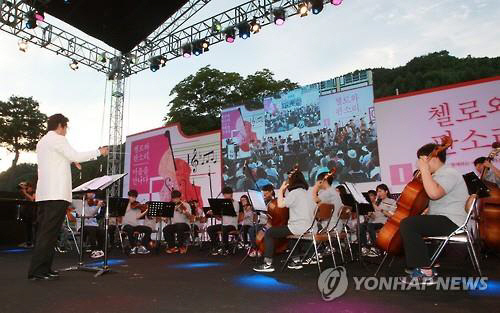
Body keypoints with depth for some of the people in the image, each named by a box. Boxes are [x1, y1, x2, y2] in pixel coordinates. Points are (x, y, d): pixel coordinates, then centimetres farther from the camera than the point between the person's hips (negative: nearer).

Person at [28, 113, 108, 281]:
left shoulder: (42, 141, 22)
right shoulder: (57, 139, -6)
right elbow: (76, 156, -13)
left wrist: (70, 160, 26)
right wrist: (99, 152, -5)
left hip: (44, 193, 10)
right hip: (56, 193, -10)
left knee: (44, 232, 10)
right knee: (49, 232, -8)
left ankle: (43, 268, 14)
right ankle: (37, 270, -6)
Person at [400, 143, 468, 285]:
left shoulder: (448, 173, -13)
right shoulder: (438, 175, 20)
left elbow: (434, 193, -32)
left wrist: (424, 170, -24)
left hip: (451, 222, -11)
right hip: (441, 220, 11)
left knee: (408, 224, -25)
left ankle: (425, 272, -21)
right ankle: (428, 263, 16)